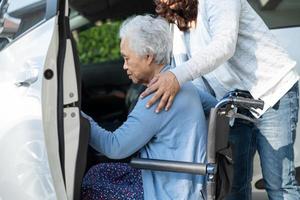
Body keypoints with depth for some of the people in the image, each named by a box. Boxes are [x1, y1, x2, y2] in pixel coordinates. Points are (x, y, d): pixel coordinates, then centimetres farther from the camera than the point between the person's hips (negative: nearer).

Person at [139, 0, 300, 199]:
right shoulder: (177, 25, 10)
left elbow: (224, 45, -31)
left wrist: (178, 75, -45)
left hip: (272, 93, -7)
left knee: (278, 183, -11)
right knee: (235, 182, 4)